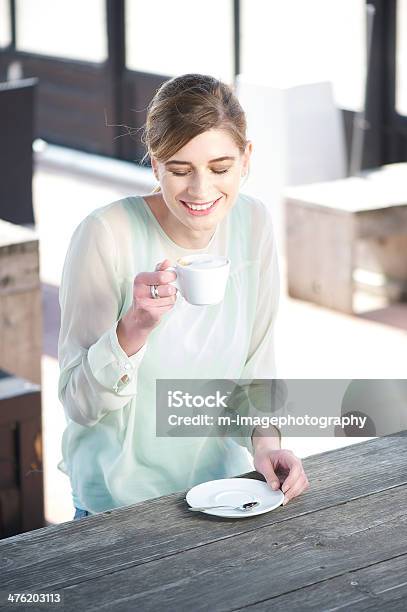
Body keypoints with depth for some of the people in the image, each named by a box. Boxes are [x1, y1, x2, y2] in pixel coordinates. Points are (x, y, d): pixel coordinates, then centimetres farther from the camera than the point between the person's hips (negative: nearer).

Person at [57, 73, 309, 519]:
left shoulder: (253, 223, -4)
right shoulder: (106, 236, -20)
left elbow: (255, 364, 6)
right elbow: (78, 405, -17)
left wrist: (265, 440, -11)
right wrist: (134, 328, -32)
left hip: (222, 480, 4)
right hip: (121, 497, -3)